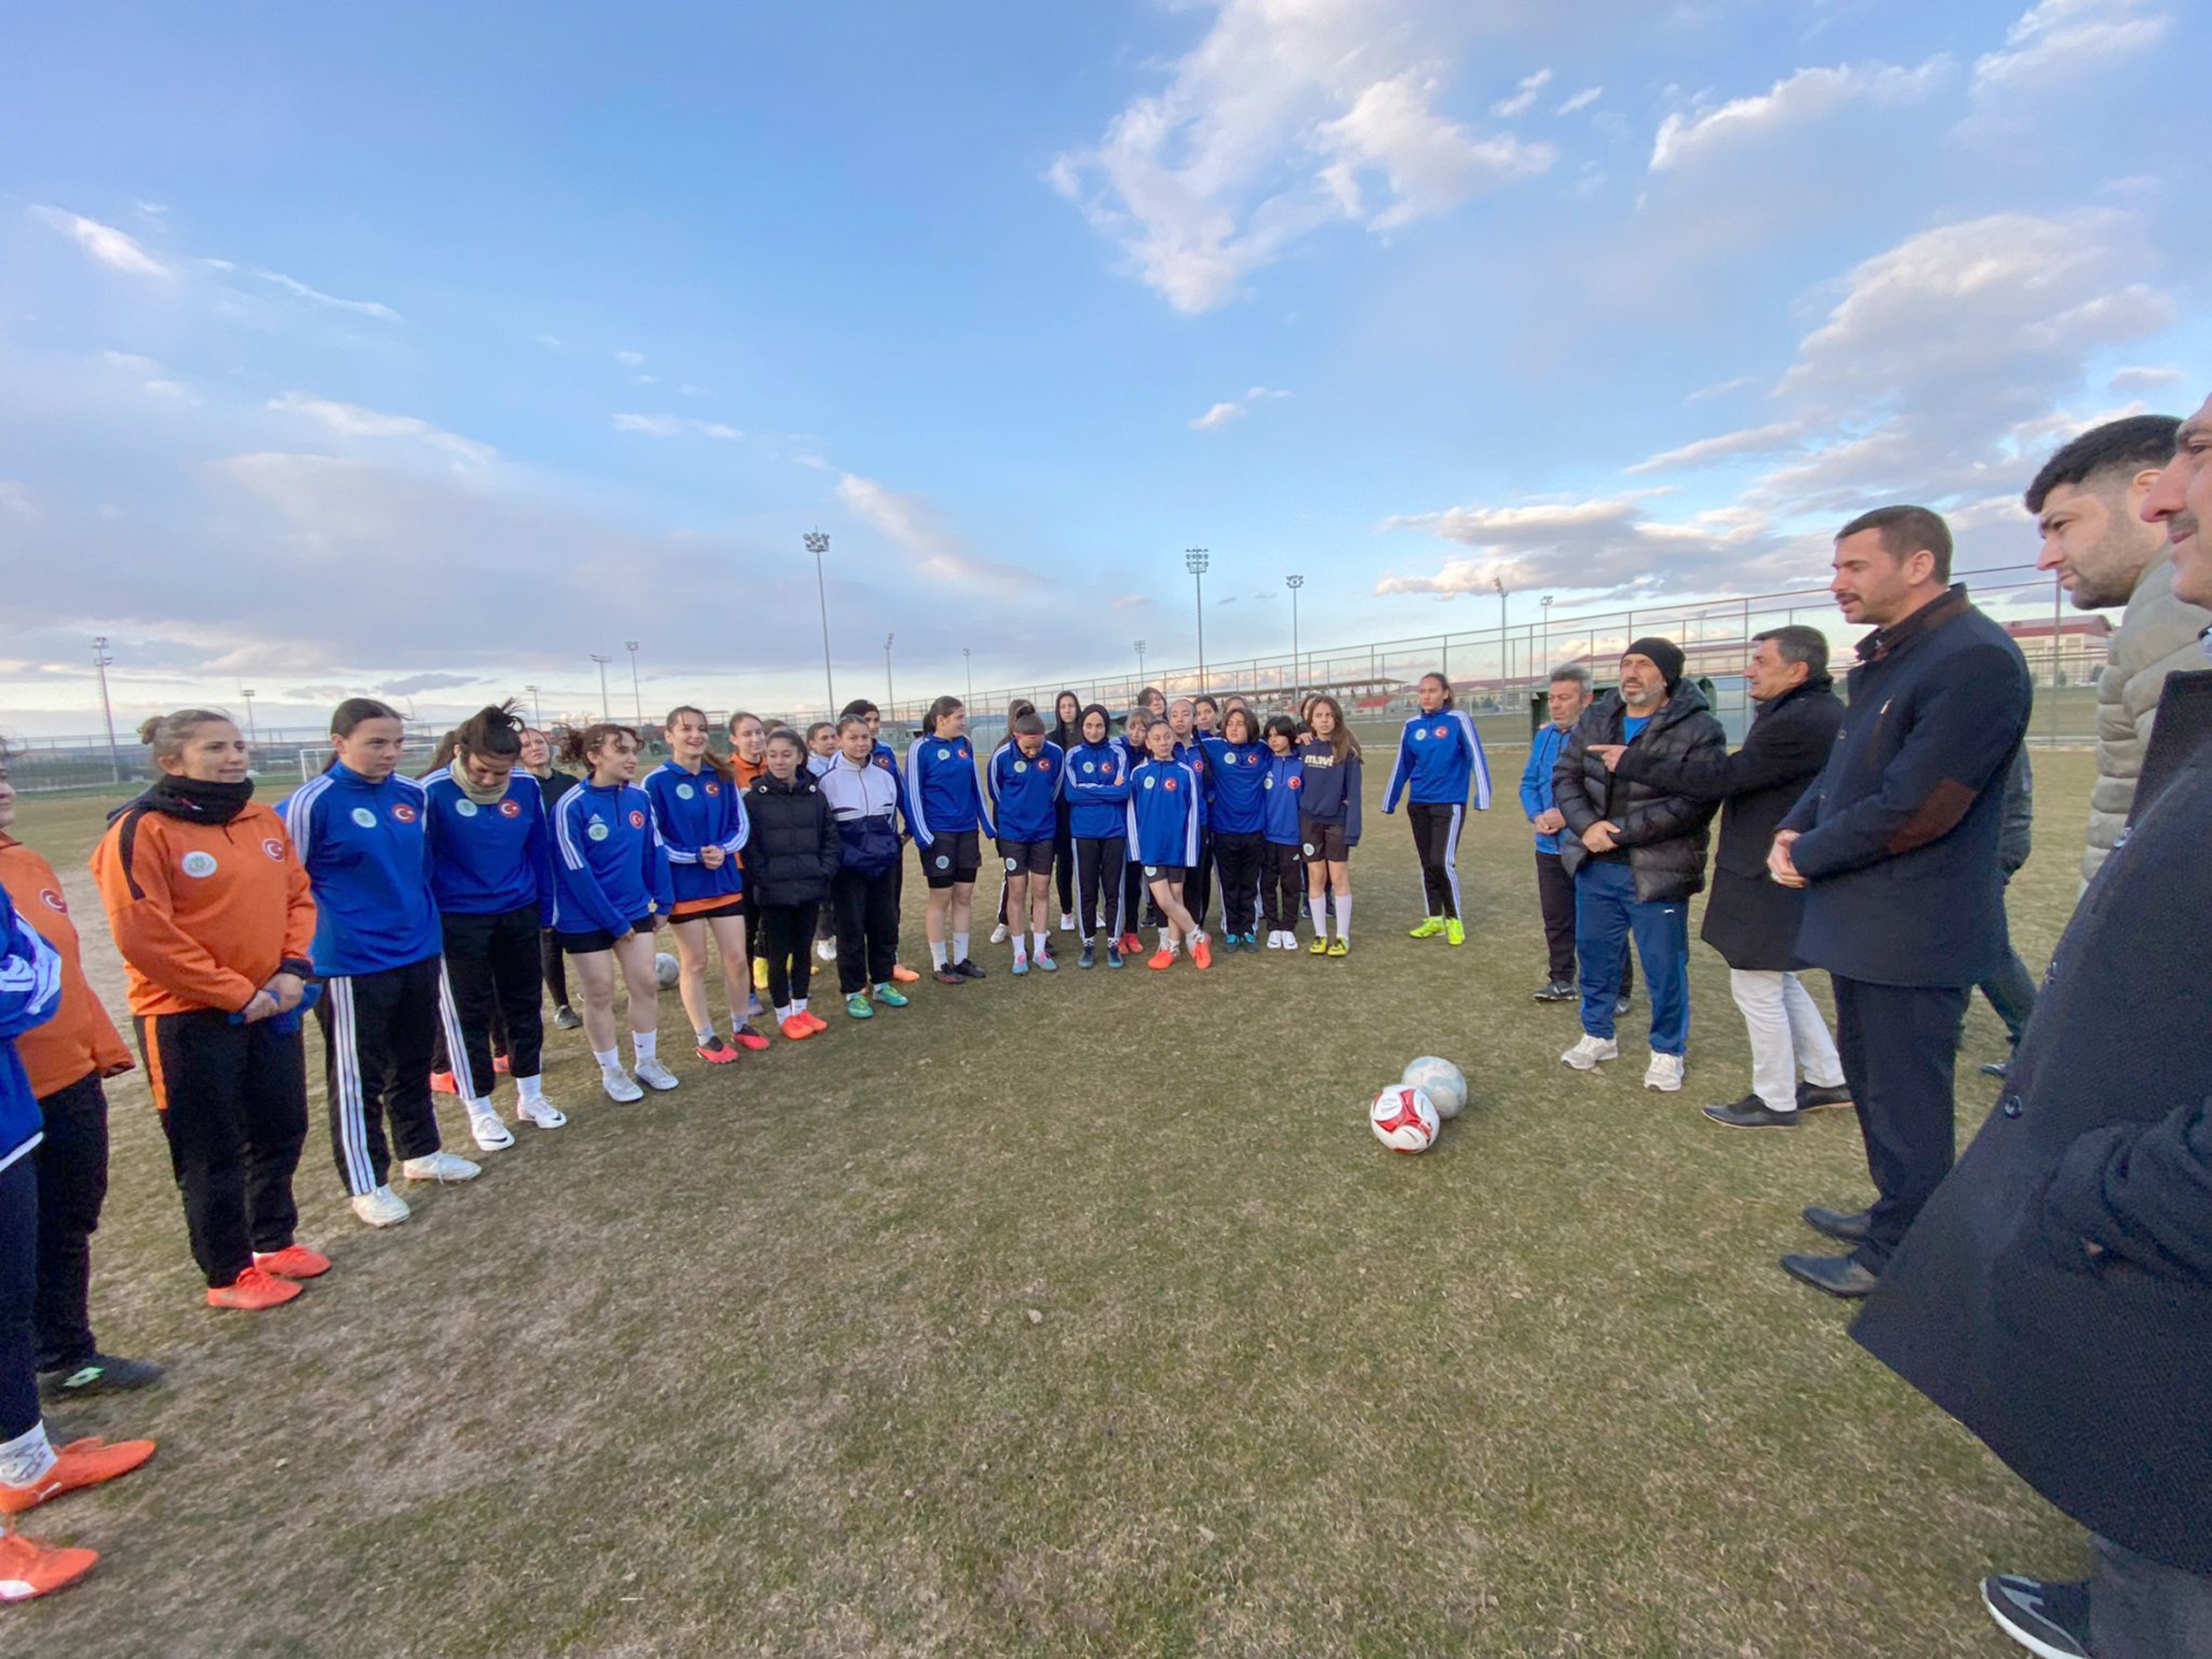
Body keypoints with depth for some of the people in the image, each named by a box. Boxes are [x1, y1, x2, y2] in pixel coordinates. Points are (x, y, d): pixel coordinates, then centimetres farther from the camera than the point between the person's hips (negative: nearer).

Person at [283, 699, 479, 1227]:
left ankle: (421, 1153, 35)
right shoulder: (313, 803, -12)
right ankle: (366, 1185, 21)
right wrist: (304, 951, -4)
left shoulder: (412, 793, 3)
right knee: (355, 1077, 7)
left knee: (414, 1061, 19)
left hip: (418, 953, 6)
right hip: (352, 964, -5)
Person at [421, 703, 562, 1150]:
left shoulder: (527, 786, -6)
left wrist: (544, 910, 6)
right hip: (459, 921, -4)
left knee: (526, 1005, 14)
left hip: (519, 914, 4)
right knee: (469, 1016, 8)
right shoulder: (434, 792, -16)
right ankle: (480, 1111, 23)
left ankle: (530, 1096, 31)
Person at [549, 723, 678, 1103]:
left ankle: (647, 1061, 25)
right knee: (600, 992, 8)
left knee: (646, 983, 8)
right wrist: (613, 921, -14)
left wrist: (661, 900, 0)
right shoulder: (571, 806, -18)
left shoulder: (640, 798, -4)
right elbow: (575, 872, -17)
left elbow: (655, 852, 3)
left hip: (635, 909, 4)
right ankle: (611, 1071, 24)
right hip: (586, 918, -4)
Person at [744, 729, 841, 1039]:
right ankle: (783, 1015, 22)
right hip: (774, 893, -3)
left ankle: (800, 1008, 29)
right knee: (778, 954, 7)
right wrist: (763, 877, -13)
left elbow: (830, 836, 8)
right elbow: (748, 844, -6)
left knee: (804, 950, 14)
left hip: (810, 888, 3)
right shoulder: (754, 797, -6)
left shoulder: (815, 794, 3)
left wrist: (825, 871, -1)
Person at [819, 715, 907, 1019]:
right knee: (851, 930, 3)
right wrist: (847, 856, -10)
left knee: (886, 924, 10)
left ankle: (883, 982, 26)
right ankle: (853, 992, 16)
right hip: (849, 869, -4)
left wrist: (890, 851, 8)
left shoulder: (885, 777, 7)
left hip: (884, 865, 4)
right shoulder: (829, 781, -7)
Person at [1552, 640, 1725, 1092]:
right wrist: (1586, 825, -14)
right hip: (1594, 866, 5)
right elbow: (1565, 775, 3)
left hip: (1657, 872, -4)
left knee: (1664, 965, 7)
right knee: (1594, 953, 15)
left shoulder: (1699, 729, -9)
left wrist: (1620, 831, -20)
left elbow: (1695, 801, -18)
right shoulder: (1595, 718, 7)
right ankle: (1598, 1035, 35)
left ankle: (1668, 1051, 28)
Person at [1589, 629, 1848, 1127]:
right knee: (1780, 982, 23)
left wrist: (1634, 762, -16)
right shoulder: (1818, 713, 10)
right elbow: (1739, 775, 10)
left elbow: (1720, 777, -23)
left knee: (1757, 990, 3)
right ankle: (1828, 1079, 35)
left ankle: (1774, 1100, 19)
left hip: (1768, 881, -10)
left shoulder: (1801, 723, -23)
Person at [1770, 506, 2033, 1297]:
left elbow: (1915, 808, -24)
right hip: (1866, 919, 10)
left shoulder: (1976, 659, -19)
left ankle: (1897, 1259, 22)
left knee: (1905, 1100, 5)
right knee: (1870, 1077, 22)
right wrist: (1794, 829, -1)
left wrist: (1807, 856, -12)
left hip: (1913, 929, -10)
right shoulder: (1888, 655, 12)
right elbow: (1843, 766, 17)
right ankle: (1894, 1212, 41)